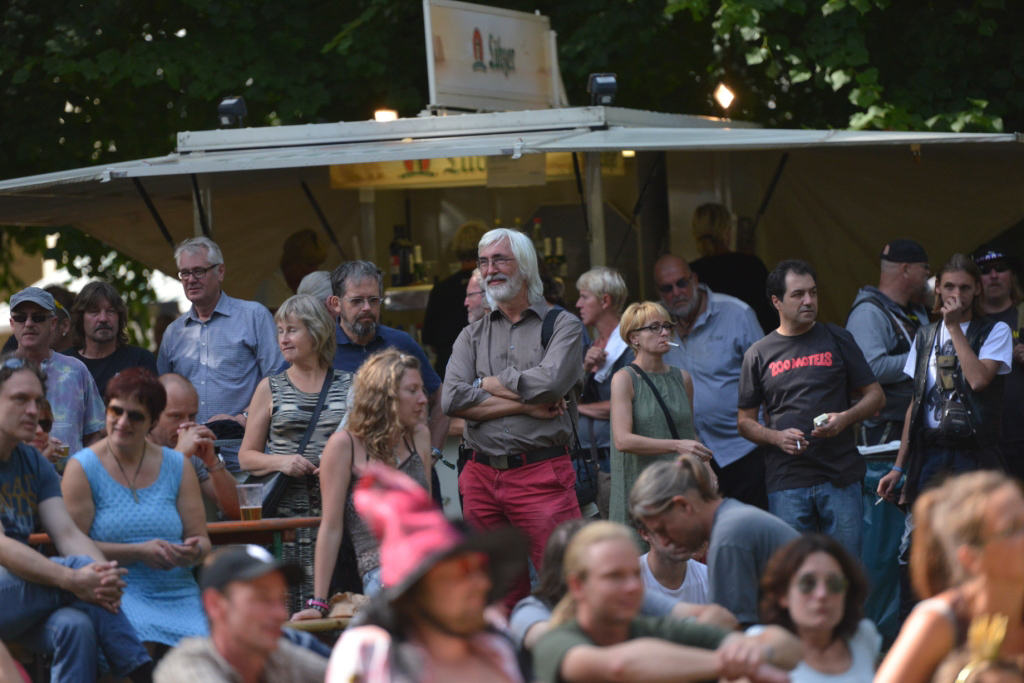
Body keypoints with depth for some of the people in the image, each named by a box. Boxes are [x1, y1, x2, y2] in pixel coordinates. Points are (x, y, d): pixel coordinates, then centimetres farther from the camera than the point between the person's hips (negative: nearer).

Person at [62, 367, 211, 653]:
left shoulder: (177, 466, 15)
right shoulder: (83, 468, 4)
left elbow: (202, 540, 16)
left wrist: (193, 552, -9)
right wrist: (138, 552, -12)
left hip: (177, 593, 3)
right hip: (117, 592, -3)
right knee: (142, 644, -34)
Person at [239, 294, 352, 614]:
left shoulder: (348, 385, 10)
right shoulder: (271, 389, 11)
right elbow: (246, 456, 12)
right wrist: (281, 462, -8)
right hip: (285, 513, 0)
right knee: (285, 609, -8)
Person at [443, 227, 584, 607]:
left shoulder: (561, 326, 5)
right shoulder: (472, 337, 17)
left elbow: (551, 382, -14)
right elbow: (453, 400, 1)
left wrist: (490, 383, 0)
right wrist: (523, 405, -8)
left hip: (541, 472, -4)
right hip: (482, 476, 4)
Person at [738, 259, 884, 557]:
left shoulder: (837, 340, 10)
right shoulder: (759, 355, 9)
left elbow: (876, 396, 11)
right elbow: (745, 421, 12)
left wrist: (845, 418, -9)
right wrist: (777, 437, -8)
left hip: (841, 478, 0)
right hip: (787, 483, 0)